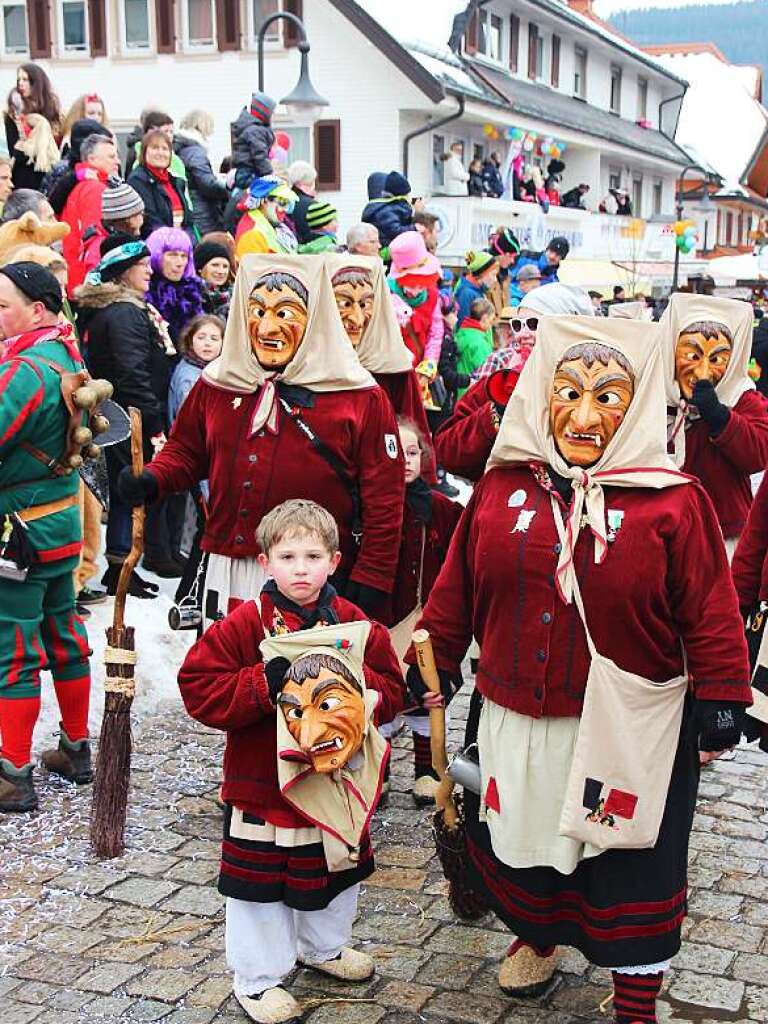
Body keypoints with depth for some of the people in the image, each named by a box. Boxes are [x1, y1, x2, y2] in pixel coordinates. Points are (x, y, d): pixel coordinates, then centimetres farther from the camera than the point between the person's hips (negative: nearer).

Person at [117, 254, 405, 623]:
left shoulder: (360, 399, -5)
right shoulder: (217, 383, 8)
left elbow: (383, 501, -5)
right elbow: (186, 450, 20)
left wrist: (370, 580, -9)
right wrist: (152, 481, 0)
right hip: (225, 575, 4)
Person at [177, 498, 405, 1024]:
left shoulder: (356, 625, -3)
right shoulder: (245, 624, -14)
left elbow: (392, 691, 1)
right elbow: (201, 690, -17)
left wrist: (354, 683, -20)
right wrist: (264, 684, -29)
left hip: (337, 780, 4)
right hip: (263, 787, -4)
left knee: (337, 868, 22)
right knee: (260, 882, 7)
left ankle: (323, 946, 48)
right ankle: (258, 977, 26)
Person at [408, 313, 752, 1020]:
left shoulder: (673, 500, -10)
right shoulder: (503, 485, 0)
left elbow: (711, 614, -7)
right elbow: (457, 587, 7)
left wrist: (720, 702, -8)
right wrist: (432, 664, 10)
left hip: (629, 729, -3)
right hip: (514, 717, 4)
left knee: (629, 859, 8)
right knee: (520, 838, 20)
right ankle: (537, 936, 50)